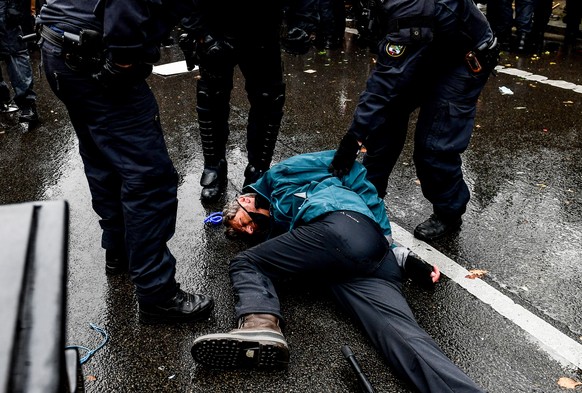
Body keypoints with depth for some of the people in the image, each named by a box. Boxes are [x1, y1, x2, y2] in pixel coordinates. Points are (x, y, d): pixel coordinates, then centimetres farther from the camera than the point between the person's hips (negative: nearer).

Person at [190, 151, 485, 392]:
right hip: (378, 254, 8)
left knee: (246, 264, 2)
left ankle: (261, 325, -29)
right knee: (403, 335, -17)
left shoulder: (277, 179, 26)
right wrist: (395, 253, 13)